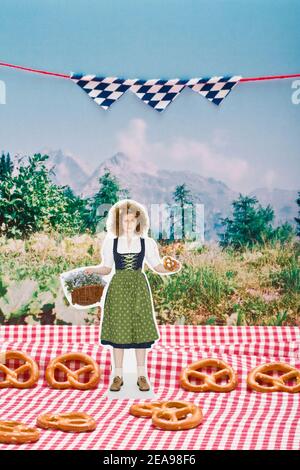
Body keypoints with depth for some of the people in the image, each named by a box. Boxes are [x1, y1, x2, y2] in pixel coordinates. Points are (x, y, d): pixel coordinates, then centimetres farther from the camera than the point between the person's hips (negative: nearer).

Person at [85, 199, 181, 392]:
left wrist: (173, 269, -13)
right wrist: (93, 269, -16)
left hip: (139, 287, 0)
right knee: (118, 329, 2)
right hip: (118, 287, 0)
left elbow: (157, 266, 5)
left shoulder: (147, 242, 3)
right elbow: (106, 268, 4)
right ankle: (118, 376, 11)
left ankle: (142, 375, 11)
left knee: (140, 329, 1)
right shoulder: (110, 242, 3)